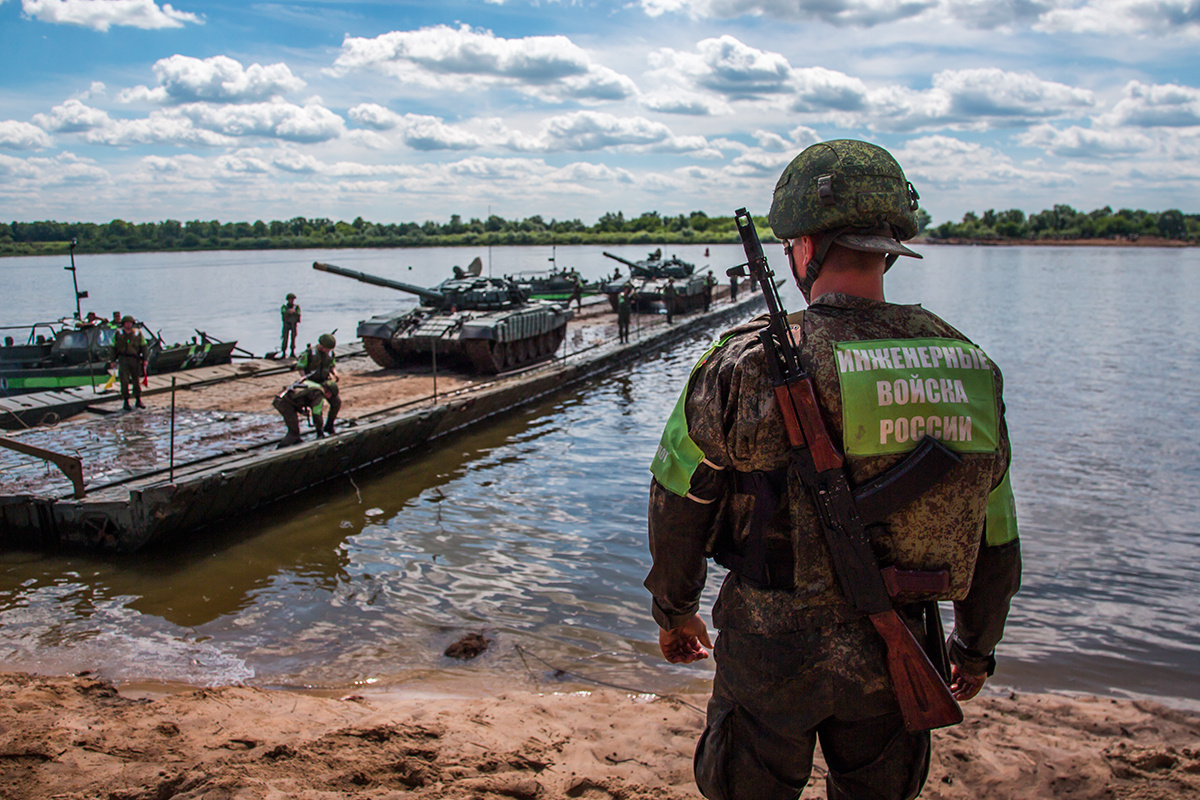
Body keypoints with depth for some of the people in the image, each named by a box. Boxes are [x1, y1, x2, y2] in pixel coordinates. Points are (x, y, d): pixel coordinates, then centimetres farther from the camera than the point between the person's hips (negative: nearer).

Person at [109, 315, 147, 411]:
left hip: (135, 359, 1)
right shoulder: (118, 334, 5)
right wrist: (113, 360, 3)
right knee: (124, 381, -6)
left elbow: (143, 346, 7)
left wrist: (144, 359, 1)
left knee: (137, 380, 7)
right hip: (123, 359, -1)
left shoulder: (138, 333, 5)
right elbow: (114, 347, 8)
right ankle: (126, 401, 0)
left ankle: (138, 400, 18)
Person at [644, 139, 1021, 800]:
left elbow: (678, 505, -6)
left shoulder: (748, 365, -16)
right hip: (894, 655, 4)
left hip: (774, 646, -3)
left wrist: (674, 611, 11)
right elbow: (994, 538, 4)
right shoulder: (967, 367, -4)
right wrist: (977, 646, 19)